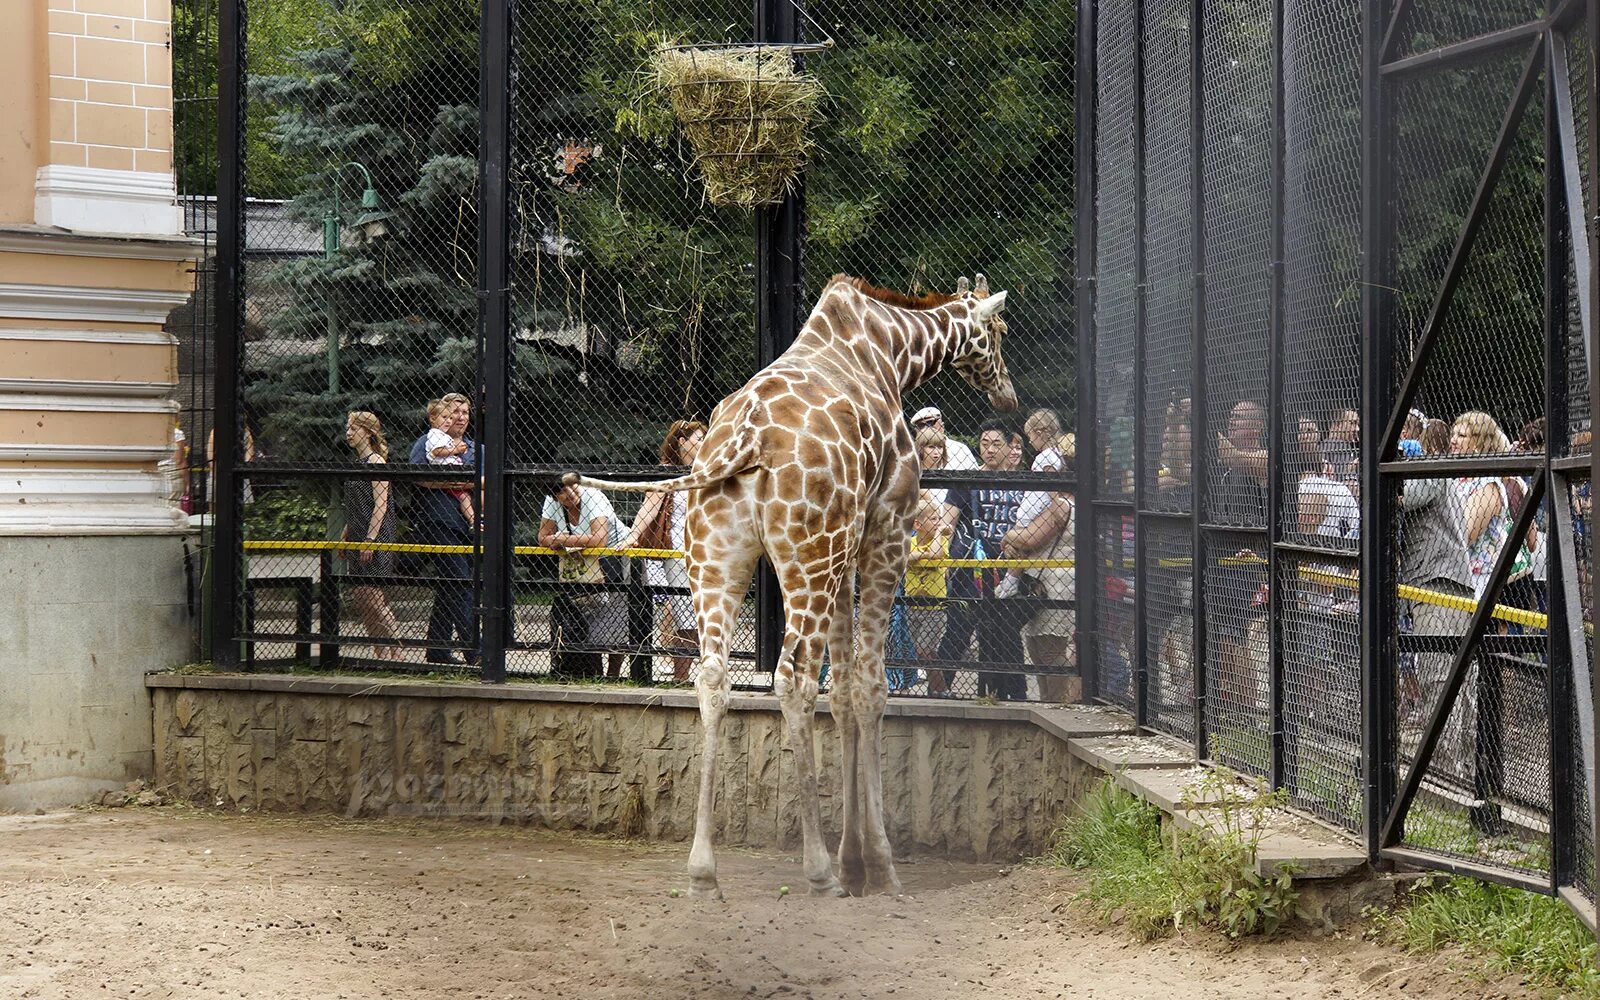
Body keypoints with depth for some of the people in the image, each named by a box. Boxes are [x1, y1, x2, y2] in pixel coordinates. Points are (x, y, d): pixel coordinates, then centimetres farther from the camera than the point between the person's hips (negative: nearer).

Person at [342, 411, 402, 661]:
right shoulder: (360, 463, 17)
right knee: (357, 594, 7)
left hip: (376, 537, -9)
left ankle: (395, 651, -4)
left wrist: (370, 539, -21)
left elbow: (380, 504, -16)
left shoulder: (376, 461, -10)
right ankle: (380, 650, 11)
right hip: (358, 538, 9)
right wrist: (346, 536, 19)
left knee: (371, 595, -10)